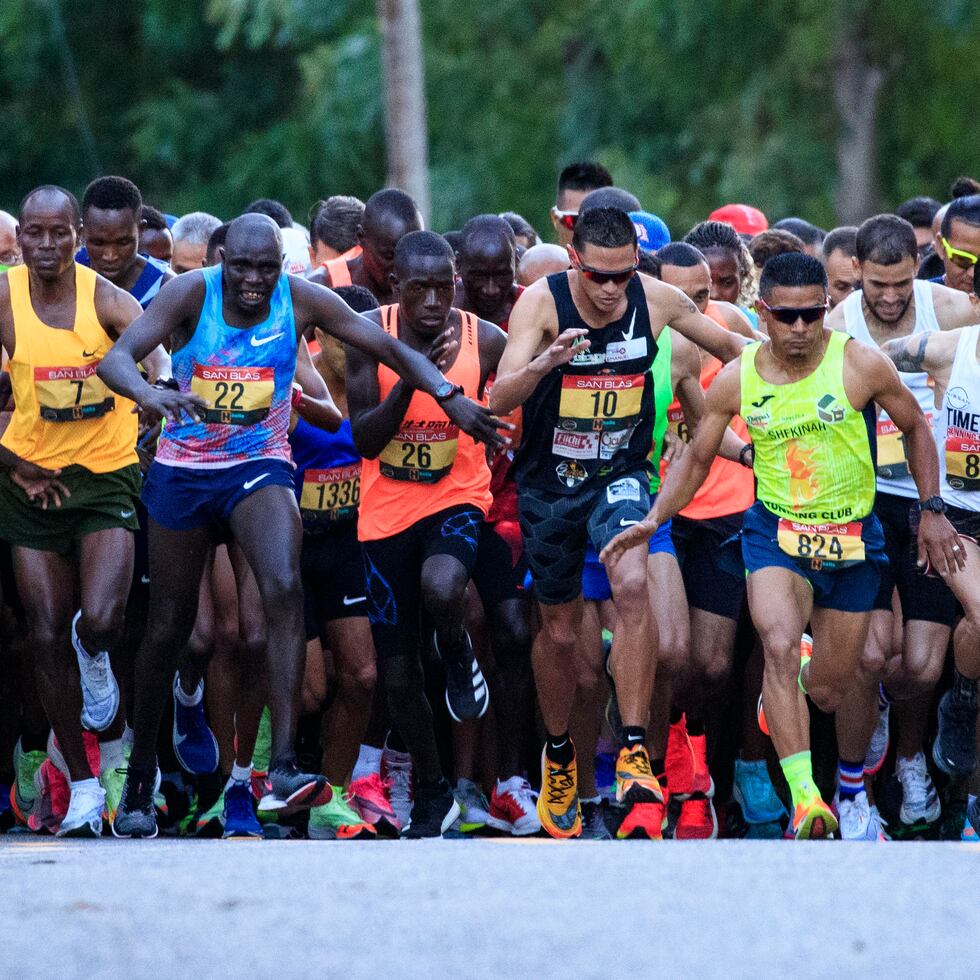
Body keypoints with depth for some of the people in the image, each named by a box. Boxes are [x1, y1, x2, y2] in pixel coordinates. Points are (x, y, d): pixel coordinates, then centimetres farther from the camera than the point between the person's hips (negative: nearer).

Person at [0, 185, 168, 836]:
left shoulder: (108, 300, -9)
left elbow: (154, 357, -27)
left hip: (107, 476, -2)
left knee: (100, 621, -20)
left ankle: (95, 658, 21)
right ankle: (82, 785, 14)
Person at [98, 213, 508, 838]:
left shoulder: (302, 301, -10)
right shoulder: (190, 295, -14)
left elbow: (389, 348, -4)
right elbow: (117, 357, -25)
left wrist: (448, 395, -18)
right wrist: (151, 395, -46)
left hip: (259, 466, 0)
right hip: (183, 473, 0)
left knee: (284, 589, -26)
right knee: (169, 625, 8)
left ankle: (284, 767, -32)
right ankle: (140, 778, 25)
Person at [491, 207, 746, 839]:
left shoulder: (657, 300, -9)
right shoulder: (543, 303, -17)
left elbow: (732, 349, 10)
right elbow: (500, 400, -27)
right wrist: (545, 363, -45)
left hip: (620, 476, 0)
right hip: (550, 483, 0)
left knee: (633, 585, -28)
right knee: (560, 631, 10)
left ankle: (635, 754, -26)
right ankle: (559, 757, 36)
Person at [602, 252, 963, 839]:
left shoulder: (860, 365, -11)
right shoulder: (736, 380, -5)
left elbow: (916, 427, 5)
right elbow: (698, 459, 8)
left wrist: (933, 511, 2)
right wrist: (654, 519, -5)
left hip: (852, 538, 0)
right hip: (776, 532, 0)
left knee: (829, 694, 7)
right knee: (780, 647, -29)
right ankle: (804, 795, -32)